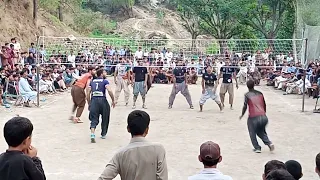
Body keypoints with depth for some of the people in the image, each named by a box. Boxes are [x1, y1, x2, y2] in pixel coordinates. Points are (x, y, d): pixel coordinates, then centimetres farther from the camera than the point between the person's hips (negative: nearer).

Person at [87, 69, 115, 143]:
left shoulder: (92, 82, 17)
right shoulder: (105, 81, 4)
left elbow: (88, 93, 12)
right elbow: (109, 91, -11)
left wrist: (89, 104, 20)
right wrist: (113, 100, -2)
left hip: (93, 100, 3)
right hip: (102, 100, -3)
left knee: (94, 119, 1)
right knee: (105, 118, 18)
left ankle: (92, 134, -20)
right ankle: (103, 134, 29)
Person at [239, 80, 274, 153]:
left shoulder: (247, 95, 2)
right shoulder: (260, 93, 15)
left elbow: (245, 106, -2)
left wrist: (242, 115, 13)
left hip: (253, 118, -4)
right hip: (263, 117, 4)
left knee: (252, 133, 17)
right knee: (261, 132, 25)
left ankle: (257, 148, 10)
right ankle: (269, 143, 5)